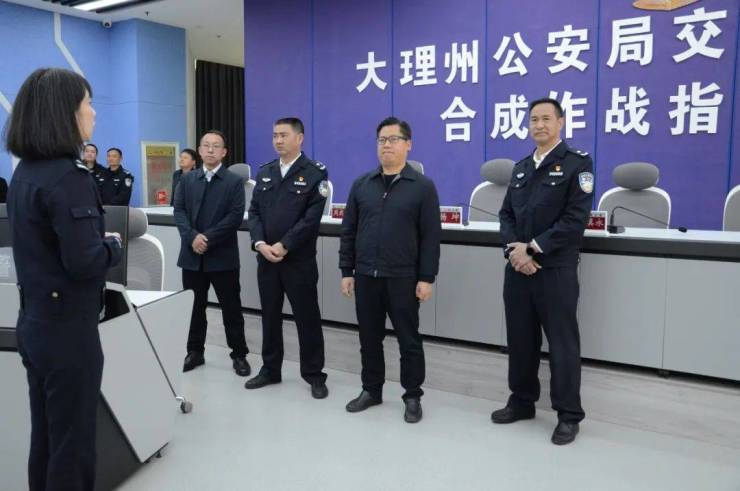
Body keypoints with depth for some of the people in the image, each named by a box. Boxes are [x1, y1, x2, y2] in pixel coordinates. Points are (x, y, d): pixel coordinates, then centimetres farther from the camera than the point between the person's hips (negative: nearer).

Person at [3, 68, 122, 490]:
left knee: (46, 438, 20)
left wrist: (100, 239, 5)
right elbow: (84, 261, -24)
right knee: (73, 444, 6)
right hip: (67, 327, -9)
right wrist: (115, 246, -6)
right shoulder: (69, 176, -20)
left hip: (36, 322, 9)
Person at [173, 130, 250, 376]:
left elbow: (236, 216, -10)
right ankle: (195, 351, 27)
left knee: (231, 308, 4)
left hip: (222, 255, -3)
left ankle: (239, 354, 15)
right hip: (192, 255, 3)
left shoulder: (234, 181, 0)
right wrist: (192, 237, -16)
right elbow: (179, 211, 1)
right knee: (194, 307, 12)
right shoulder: (187, 180, 11)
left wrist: (208, 238, -17)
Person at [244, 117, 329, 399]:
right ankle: (270, 370, 27)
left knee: (307, 317, 3)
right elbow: (254, 212, 7)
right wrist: (260, 243, -10)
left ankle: (314, 375, 15)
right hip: (266, 258, 5)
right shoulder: (265, 173, 12)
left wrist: (284, 246, -17)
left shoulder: (315, 172, -5)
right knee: (270, 316, 13)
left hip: (299, 259, -5)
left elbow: (312, 217, -13)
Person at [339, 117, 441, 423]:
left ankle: (413, 396, 21)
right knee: (369, 338, 13)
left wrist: (427, 278, -8)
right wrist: (346, 271, 4)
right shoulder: (362, 185, 8)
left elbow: (431, 236, -4)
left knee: (409, 340, 7)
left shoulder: (423, 186, -1)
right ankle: (371, 390, 29)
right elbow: (348, 231, 9)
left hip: (403, 278, -3)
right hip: (365, 276, 3)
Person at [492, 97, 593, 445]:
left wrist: (533, 248, -15)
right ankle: (522, 401, 28)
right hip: (517, 268, 6)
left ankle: (569, 415, 15)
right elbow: (506, 214, 11)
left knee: (562, 344, 2)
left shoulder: (577, 163, -3)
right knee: (520, 339, 13)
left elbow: (575, 219, -13)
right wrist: (515, 248, -8)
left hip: (556, 270, -5)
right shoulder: (521, 168, 16)